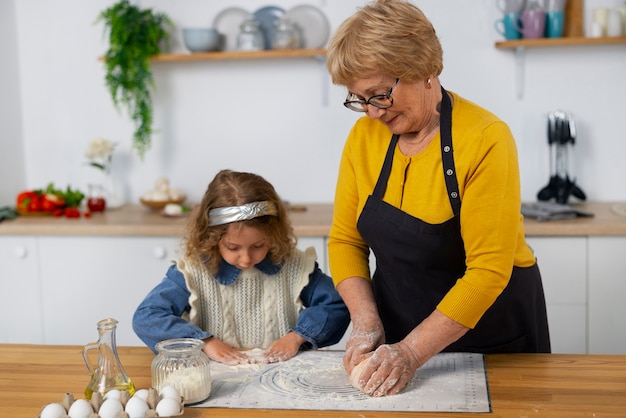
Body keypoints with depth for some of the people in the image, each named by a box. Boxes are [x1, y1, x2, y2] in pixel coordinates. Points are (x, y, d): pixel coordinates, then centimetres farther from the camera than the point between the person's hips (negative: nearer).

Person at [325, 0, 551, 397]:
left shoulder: (485, 139, -22)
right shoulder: (364, 136, -6)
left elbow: (489, 270, -24)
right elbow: (345, 240, -1)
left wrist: (412, 351, -27)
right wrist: (366, 322, -15)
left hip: (492, 330, -4)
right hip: (398, 331, 4)